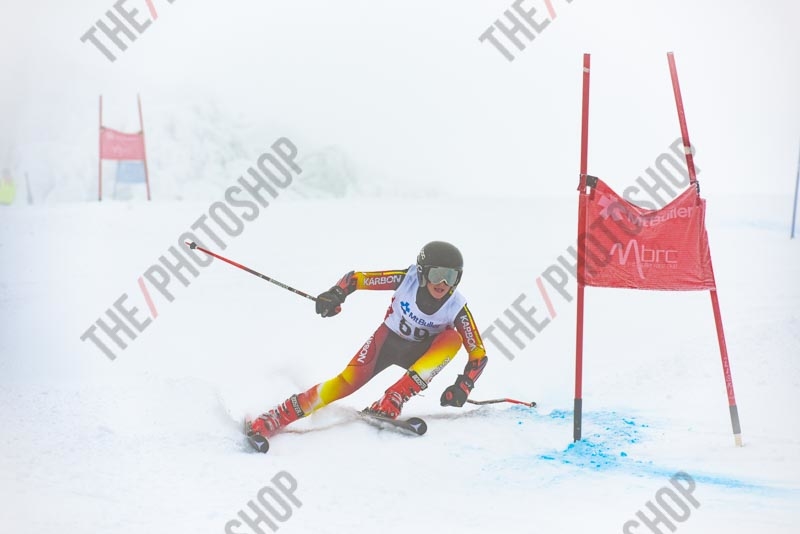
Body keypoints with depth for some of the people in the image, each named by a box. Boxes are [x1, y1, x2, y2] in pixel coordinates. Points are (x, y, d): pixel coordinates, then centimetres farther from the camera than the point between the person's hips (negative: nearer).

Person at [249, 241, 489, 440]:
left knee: (452, 338, -29)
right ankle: (272, 420, -22)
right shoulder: (407, 279, -22)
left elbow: (478, 353, -16)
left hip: (419, 352, 1)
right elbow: (356, 278, -16)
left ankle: (392, 401, -32)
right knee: (347, 381, -23)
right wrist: (336, 295, -35)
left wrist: (463, 387, -29)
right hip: (388, 338, -1)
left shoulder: (457, 307, -22)